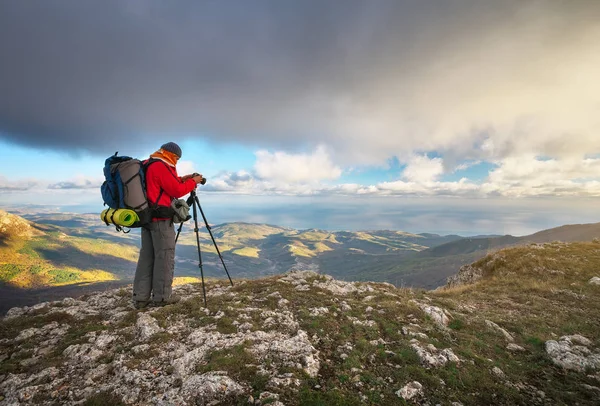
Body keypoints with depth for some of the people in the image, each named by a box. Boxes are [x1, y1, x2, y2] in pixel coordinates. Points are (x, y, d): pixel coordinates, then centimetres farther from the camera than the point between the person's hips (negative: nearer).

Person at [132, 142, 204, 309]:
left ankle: (140, 297, 13)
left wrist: (181, 180, 14)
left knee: (147, 256, 10)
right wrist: (193, 182, -1)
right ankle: (161, 297, 6)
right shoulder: (161, 166, -13)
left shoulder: (147, 165, 17)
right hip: (161, 219, -10)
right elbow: (177, 191, -13)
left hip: (146, 217, 10)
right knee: (165, 257, -1)